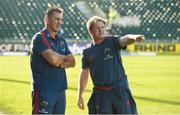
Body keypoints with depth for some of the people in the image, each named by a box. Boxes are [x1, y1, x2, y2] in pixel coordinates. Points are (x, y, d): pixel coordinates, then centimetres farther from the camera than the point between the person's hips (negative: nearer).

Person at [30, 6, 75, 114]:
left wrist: (60, 64, -9)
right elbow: (53, 58, -21)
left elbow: (72, 62, 11)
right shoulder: (40, 38, -8)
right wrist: (65, 58, 0)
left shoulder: (61, 40, 16)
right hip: (44, 90, -8)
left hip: (60, 89, 8)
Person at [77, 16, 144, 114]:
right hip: (100, 93, 2)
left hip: (120, 90, -2)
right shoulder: (87, 52, 6)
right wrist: (80, 96, 12)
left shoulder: (112, 42, -2)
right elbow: (84, 74, 13)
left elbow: (125, 40, -23)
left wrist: (134, 38, -47)